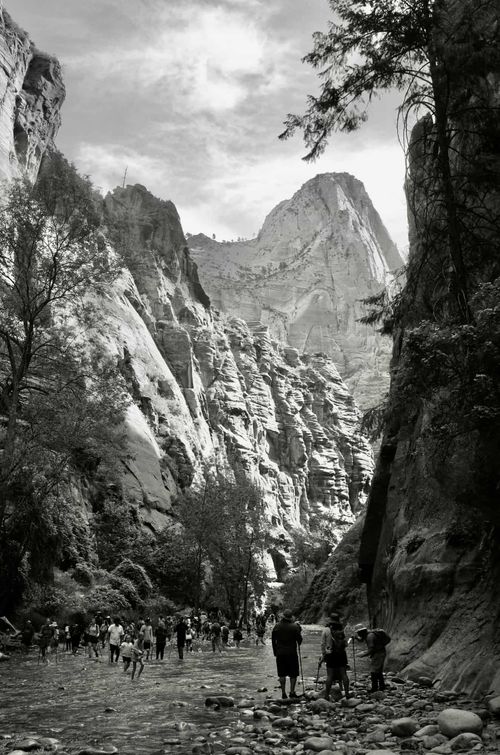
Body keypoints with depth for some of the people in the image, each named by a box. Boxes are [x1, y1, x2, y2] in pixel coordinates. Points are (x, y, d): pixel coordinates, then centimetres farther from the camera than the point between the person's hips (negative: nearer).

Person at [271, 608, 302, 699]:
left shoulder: (276, 626, 0)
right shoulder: (294, 627, -11)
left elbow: (273, 641, 7)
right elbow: (299, 639, -6)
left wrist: (275, 652, 16)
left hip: (280, 654, 3)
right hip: (292, 653, -3)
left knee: (282, 674, 9)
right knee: (293, 674, 8)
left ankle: (283, 693, 10)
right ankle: (292, 692, 6)